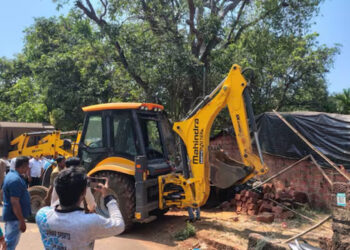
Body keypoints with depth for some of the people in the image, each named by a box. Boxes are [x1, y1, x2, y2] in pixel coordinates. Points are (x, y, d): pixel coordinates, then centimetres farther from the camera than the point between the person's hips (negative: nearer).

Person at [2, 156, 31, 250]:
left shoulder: (11, 174, 6)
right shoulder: (16, 180, -26)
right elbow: (15, 203, -27)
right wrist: (22, 221, -23)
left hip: (10, 214, 10)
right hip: (14, 216, -10)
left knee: (9, 240, 22)